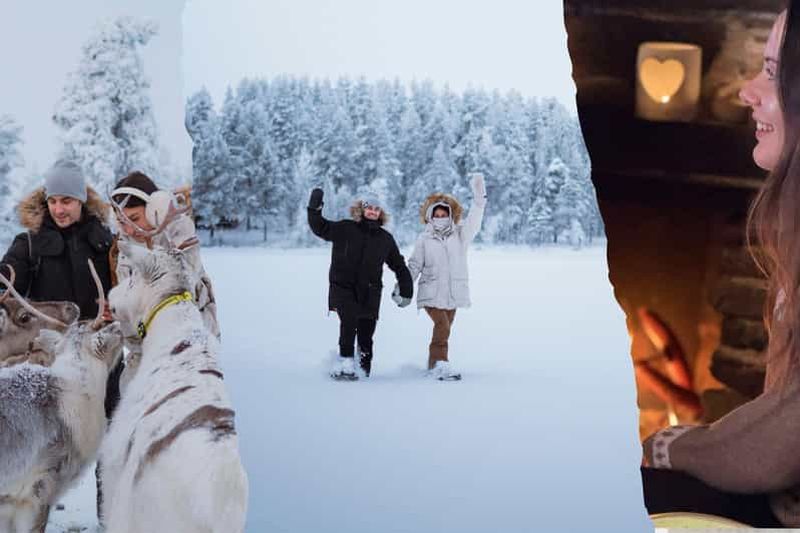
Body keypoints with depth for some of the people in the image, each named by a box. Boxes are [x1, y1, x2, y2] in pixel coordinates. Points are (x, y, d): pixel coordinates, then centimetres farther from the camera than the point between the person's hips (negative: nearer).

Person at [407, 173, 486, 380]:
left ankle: (434, 365, 23)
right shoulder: (424, 239, 1)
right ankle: (441, 365, -20)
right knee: (442, 326, -20)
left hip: (453, 293, 3)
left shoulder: (460, 235, 6)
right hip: (431, 293, -3)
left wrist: (479, 197, -20)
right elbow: (414, 266, 6)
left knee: (444, 328, 10)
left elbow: (474, 220, -8)